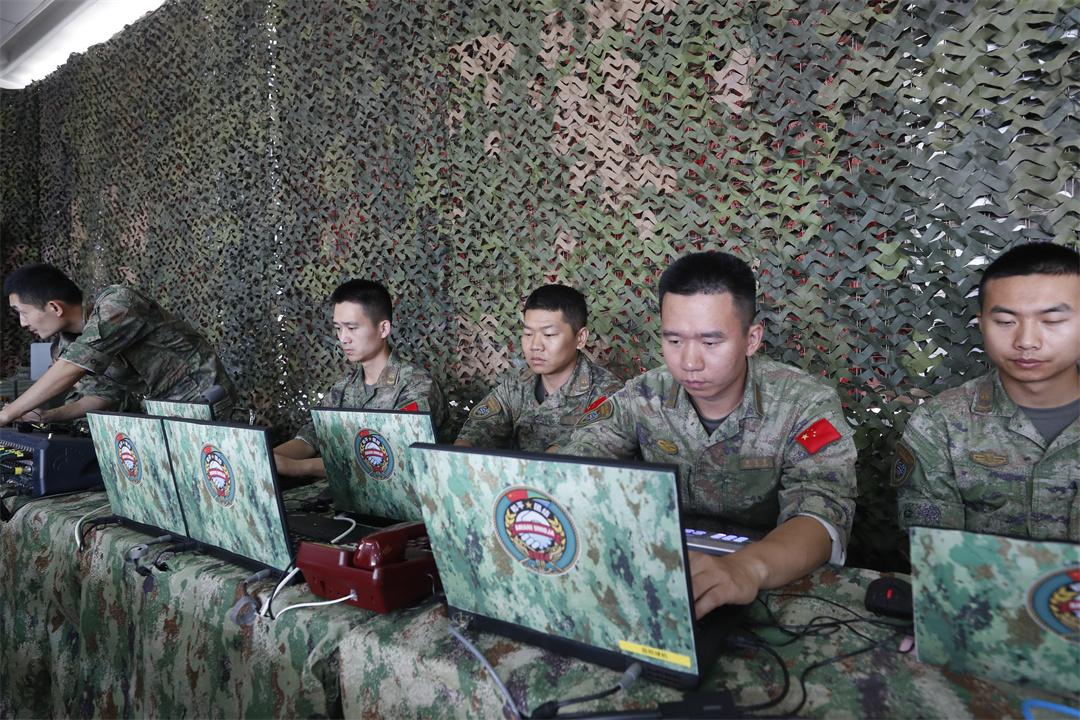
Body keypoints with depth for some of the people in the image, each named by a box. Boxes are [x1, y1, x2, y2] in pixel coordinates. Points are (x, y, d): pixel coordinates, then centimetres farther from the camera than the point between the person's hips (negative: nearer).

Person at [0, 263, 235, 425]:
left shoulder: (116, 303, -23)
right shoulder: (65, 343, 3)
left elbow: (71, 369, -30)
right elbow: (105, 392, 8)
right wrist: (48, 416, -6)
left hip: (203, 398, -8)